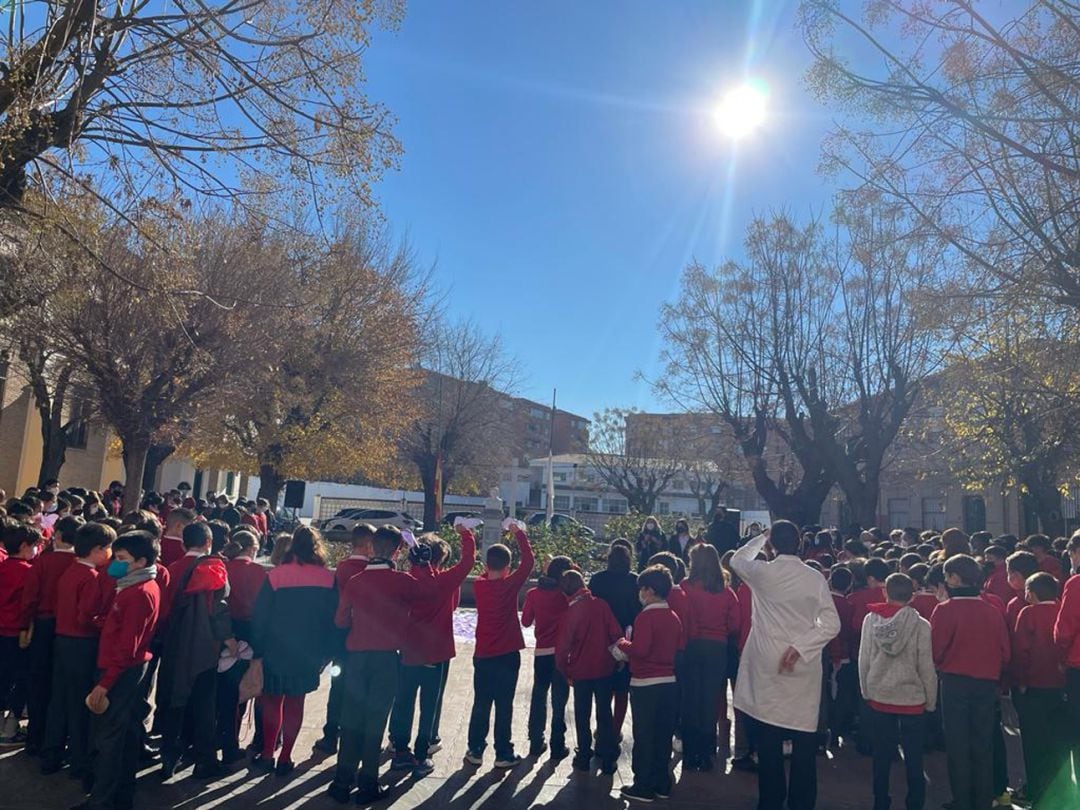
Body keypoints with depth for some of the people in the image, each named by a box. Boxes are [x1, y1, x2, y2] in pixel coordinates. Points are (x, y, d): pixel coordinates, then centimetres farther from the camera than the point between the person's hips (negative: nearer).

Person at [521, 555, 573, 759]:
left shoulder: (533, 594, -1)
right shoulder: (567, 594, -9)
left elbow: (526, 621, 3)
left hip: (541, 652, 3)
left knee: (538, 698, 15)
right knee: (559, 700, 7)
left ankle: (536, 743, 22)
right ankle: (557, 746, 11)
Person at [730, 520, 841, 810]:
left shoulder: (763, 572, -6)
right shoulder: (815, 578, -4)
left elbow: (737, 559, 15)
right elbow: (831, 624, -7)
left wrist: (762, 538, 21)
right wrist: (799, 646, -8)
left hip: (767, 667, -1)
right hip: (804, 668, 1)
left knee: (769, 739, 8)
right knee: (804, 738, 10)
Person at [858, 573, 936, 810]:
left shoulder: (871, 620, -7)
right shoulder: (921, 625, -13)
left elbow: (863, 661, -2)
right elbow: (926, 668, -8)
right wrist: (930, 701, 6)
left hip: (879, 698, 2)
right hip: (912, 700, -2)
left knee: (881, 757, 14)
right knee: (914, 759, 13)